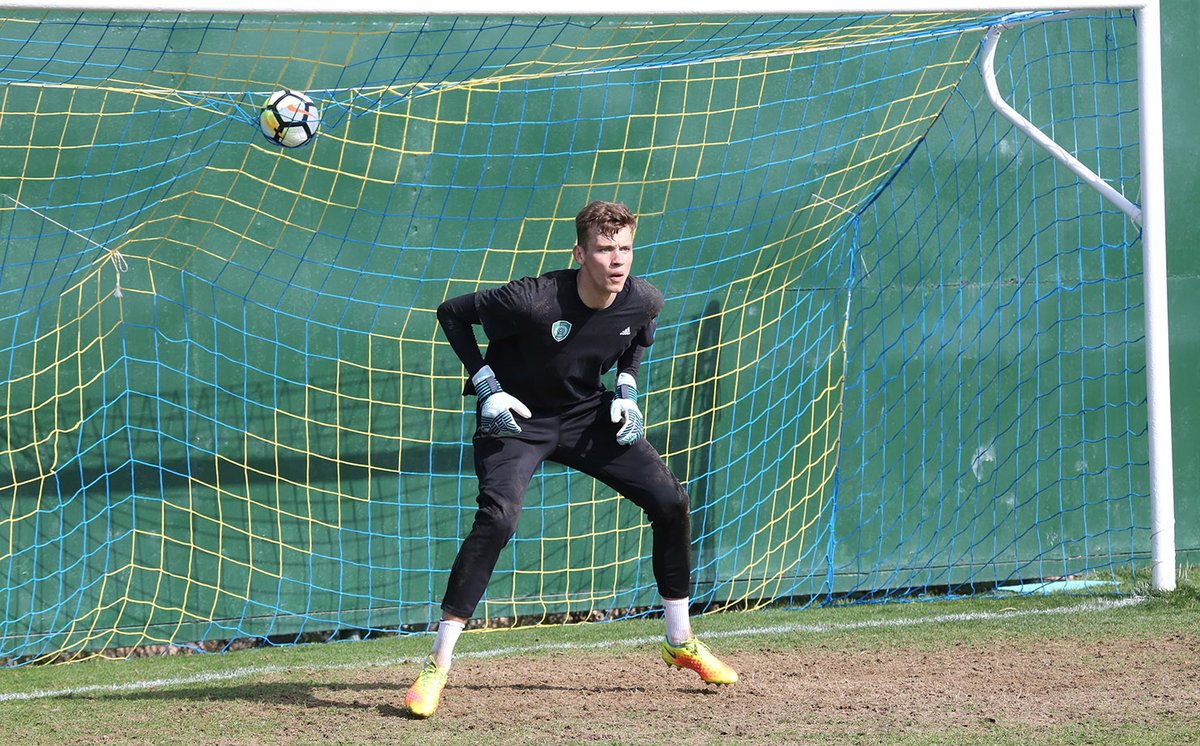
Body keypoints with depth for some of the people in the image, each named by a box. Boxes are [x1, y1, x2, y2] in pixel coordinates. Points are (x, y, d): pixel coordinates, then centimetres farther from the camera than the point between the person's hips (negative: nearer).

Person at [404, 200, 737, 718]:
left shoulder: (644, 301, -16)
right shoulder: (534, 300, -31)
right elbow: (452, 313, -17)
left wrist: (627, 390, -3)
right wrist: (486, 386, -21)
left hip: (588, 416, 5)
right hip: (516, 419, -5)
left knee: (670, 502, -3)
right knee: (497, 518, -27)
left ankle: (681, 643, 17)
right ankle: (436, 667, -22)